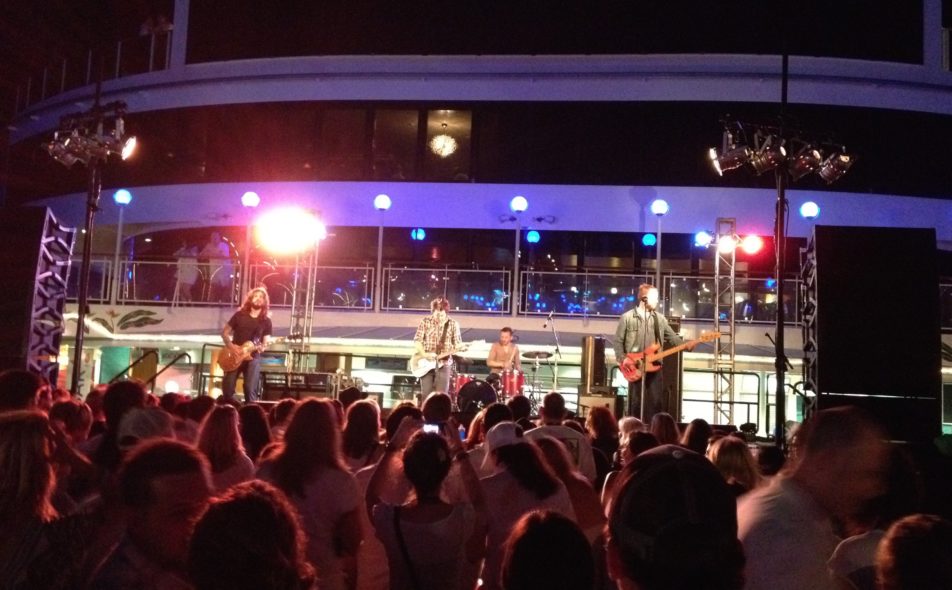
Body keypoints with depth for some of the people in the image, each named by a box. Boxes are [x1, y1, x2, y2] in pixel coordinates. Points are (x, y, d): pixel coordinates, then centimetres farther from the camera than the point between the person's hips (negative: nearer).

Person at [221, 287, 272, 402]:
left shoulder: (266, 321, 6)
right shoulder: (239, 315, 6)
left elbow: (265, 342, 6)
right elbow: (224, 332, 9)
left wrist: (262, 347, -17)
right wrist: (231, 346, -7)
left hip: (253, 357, -1)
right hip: (234, 356, 1)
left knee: (250, 389, -12)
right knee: (227, 387, -4)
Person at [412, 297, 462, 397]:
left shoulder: (453, 324, 4)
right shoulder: (425, 321, 3)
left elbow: (457, 344, 5)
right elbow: (417, 340, 1)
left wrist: (460, 348, -18)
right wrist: (424, 354, -13)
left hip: (444, 363, 0)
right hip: (426, 362, 0)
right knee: (426, 394, -1)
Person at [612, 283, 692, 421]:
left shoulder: (660, 318, 11)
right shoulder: (627, 317, -1)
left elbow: (673, 338, 8)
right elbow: (618, 341, -1)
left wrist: (687, 346, -9)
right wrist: (623, 359, -13)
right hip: (634, 368, -3)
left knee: (656, 402, -1)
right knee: (635, 403, 1)